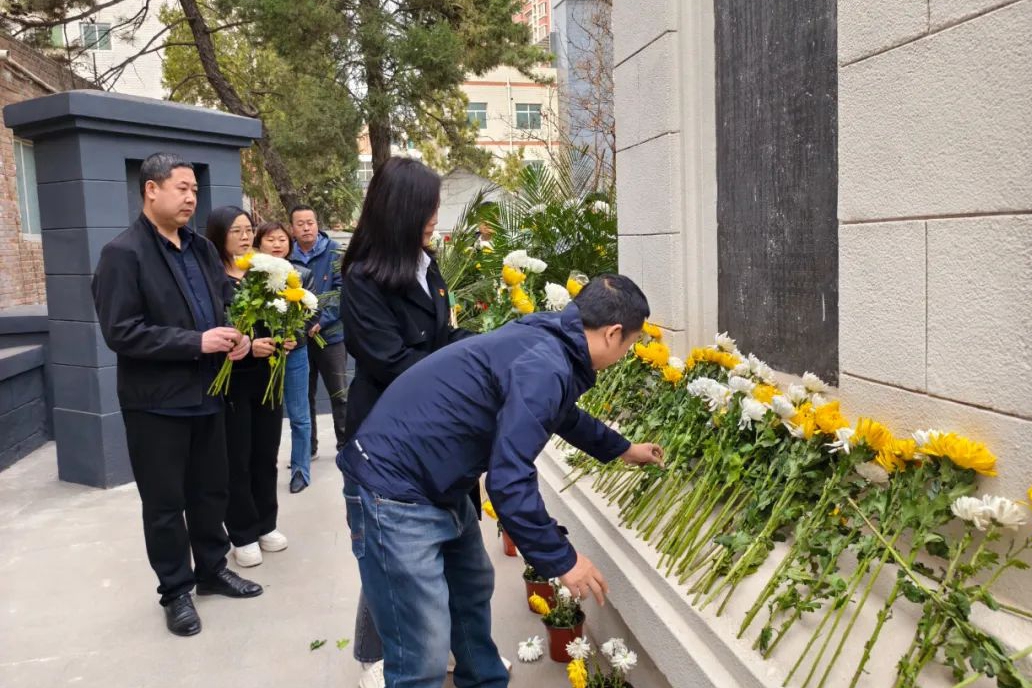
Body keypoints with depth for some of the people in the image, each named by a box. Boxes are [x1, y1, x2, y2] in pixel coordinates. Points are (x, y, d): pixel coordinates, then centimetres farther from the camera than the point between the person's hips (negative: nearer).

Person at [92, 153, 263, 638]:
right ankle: (176, 591, 24)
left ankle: (212, 570, 36)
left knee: (211, 490, 18)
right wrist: (197, 342, -23)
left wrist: (236, 335, -5)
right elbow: (121, 332, -20)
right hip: (156, 403, -6)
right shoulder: (123, 253, -13)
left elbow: (228, 300, 17)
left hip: (206, 394, 7)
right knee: (165, 503, 8)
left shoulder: (202, 248, 9)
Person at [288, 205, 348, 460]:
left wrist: (321, 321, -18)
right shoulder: (287, 256, 2)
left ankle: (346, 445, 17)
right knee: (303, 395, 12)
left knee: (339, 394, 5)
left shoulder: (334, 252, -5)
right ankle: (307, 446, 25)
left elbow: (343, 291, -12)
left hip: (330, 334, -3)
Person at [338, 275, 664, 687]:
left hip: (435, 482, 11)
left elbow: (564, 415, 29)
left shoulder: (548, 342, 7)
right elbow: (509, 481, -26)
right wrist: (560, 559, -14)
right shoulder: (543, 368, -24)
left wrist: (621, 449, 39)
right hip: (394, 488, -11)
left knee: (473, 588, 27)